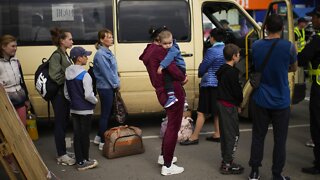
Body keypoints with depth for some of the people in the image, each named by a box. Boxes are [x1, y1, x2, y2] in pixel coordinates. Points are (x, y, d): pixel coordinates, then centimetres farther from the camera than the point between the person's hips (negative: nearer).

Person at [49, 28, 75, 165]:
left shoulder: (65, 55, 12)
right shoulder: (56, 56, -16)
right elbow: (56, 77, -22)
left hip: (66, 94, 9)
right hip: (59, 95, -9)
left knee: (64, 123, 14)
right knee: (60, 124, -2)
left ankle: (63, 151, 25)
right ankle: (62, 155, 6)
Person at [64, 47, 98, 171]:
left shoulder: (68, 74, 4)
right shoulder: (84, 75, -19)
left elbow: (66, 93, 10)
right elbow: (88, 95, -22)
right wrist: (95, 101, -4)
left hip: (74, 109, 7)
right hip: (85, 110, -7)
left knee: (77, 135, 11)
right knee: (85, 135, 4)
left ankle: (79, 161, 19)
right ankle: (84, 161, 15)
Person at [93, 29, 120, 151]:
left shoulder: (108, 52, 12)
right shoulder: (100, 54, -17)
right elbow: (106, 72, -18)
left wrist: (117, 83, 6)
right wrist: (116, 84, -9)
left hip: (110, 87, 9)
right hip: (105, 88, -9)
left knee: (107, 113, 17)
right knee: (105, 114, -2)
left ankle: (99, 137, 30)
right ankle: (103, 143, 8)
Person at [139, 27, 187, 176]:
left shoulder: (148, 52, 16)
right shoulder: (159, 50, -13)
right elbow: (172, 68, -22)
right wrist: (183, 78, -3)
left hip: (163, 93, 9)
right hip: (173, 92, -9)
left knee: (171, 124, 25)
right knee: (173, 127, -1)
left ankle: (163, 156, 36)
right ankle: (167, 166, 5)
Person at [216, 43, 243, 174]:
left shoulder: (222, 70, 12)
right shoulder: (232, 72, -17)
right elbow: (237, 90, -16)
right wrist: (239, 103, 3)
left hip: (222, 103, 10)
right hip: (230, 106, -10)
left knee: (225, 133, 16)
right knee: (233, 134, -4)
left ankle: (225, 160, 25)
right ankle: (227, 165, -2)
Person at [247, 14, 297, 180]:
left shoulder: (256, 46, -6)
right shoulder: (289, 46, -12)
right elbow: (293, 68, 6)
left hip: (260, 101, 2)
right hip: (281, 102, -2)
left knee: (258, 137, 14)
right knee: (280, 140, 9)